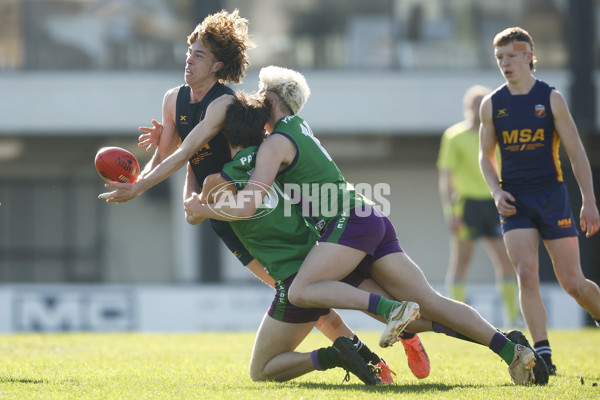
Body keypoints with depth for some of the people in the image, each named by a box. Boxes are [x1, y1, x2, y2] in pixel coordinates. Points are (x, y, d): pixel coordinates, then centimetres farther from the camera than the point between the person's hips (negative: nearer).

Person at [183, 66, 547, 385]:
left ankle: (392, 309, -31)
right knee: (429, 300, -1)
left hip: (349, 222, -9)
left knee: (300, 291, -20)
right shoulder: (300, 128, 23)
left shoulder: (276, 143, -3)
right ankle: (513, 351, -13)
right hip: (372, 220, 9)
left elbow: (247, 205, -10)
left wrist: (202, 209, 4)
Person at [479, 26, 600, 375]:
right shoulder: (492, 105, 5)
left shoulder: (551, 98, -1)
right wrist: (497, 192, -2)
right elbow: (486, 155, 16)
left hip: (552, 196, -2)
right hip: (515, 200, 2)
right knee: (527, 275, -15)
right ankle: (543, 355, -14)